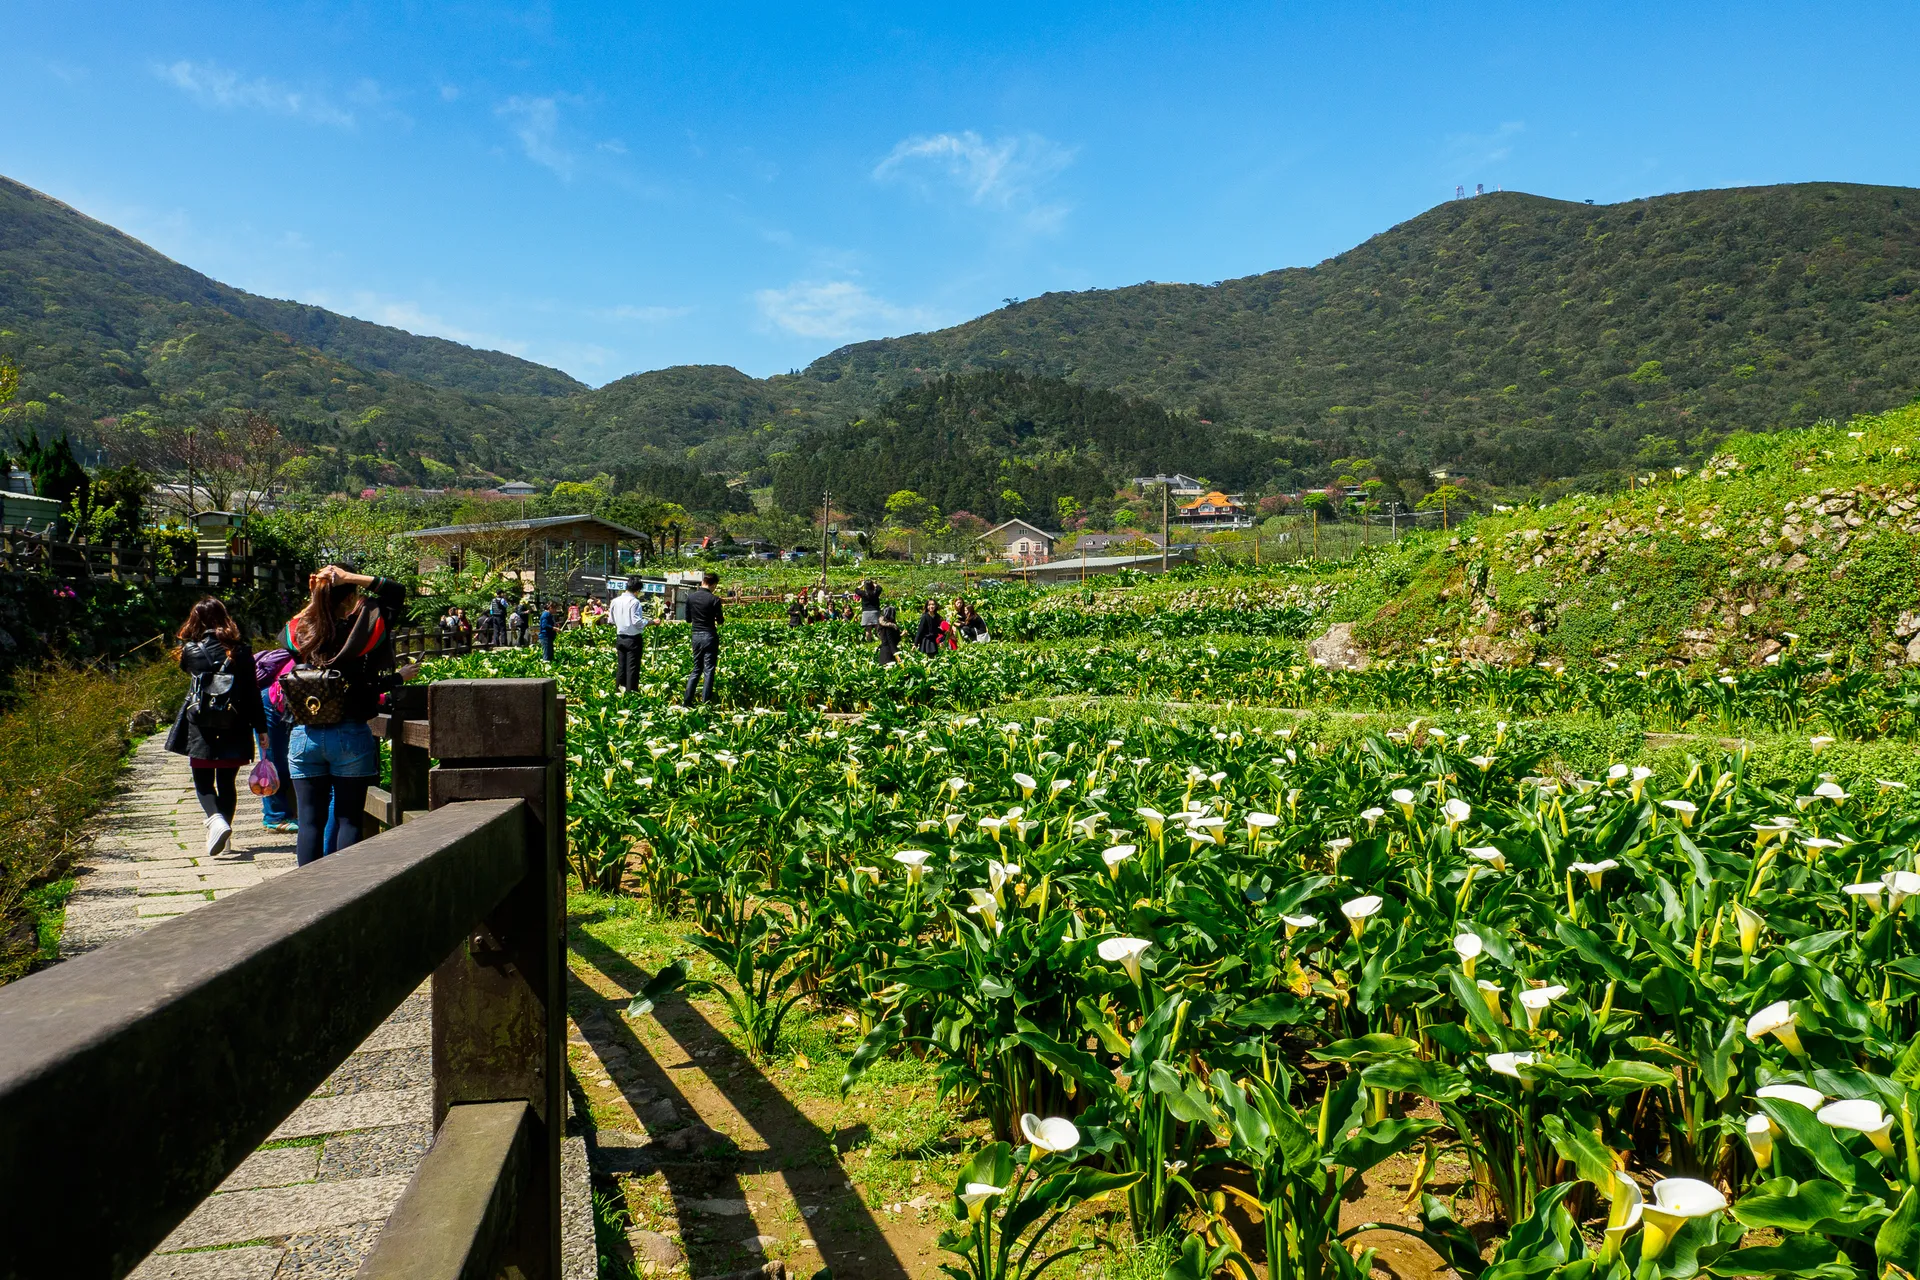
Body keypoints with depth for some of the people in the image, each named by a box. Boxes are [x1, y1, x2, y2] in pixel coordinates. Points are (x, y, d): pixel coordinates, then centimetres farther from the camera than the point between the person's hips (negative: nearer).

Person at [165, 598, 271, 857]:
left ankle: (216, 819, -18)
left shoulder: (191, 651, -4)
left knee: (203, 783, 7)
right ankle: (224, 832, 13)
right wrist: (260, 728, 2)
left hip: (201, 729, -1)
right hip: (234, 728, 1)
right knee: (227, 782, 12)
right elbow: (252, 692, -2)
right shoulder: (241, 650, -2)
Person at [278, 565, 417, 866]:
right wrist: (352, 578, -2)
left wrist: (314, 597, 15)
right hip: (351, 736, -3)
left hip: (305, 736, 3)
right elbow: (397, 591, 6)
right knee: (348, 819, 4)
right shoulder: (363, 628, -8)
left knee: (310, 820, 8)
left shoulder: (299, 632, -1)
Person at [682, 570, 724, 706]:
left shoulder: (691, 597, 1)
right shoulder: (714, 599, -13)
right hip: (710, 636, -5)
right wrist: (722, 616, 17)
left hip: (696, 636, 5)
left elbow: (688, 620, 9)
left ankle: (687, 700, 8)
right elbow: (720, 621, -5)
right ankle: (705, 702, 1)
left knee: (696, 669, 15)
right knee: (709, 671, 2)